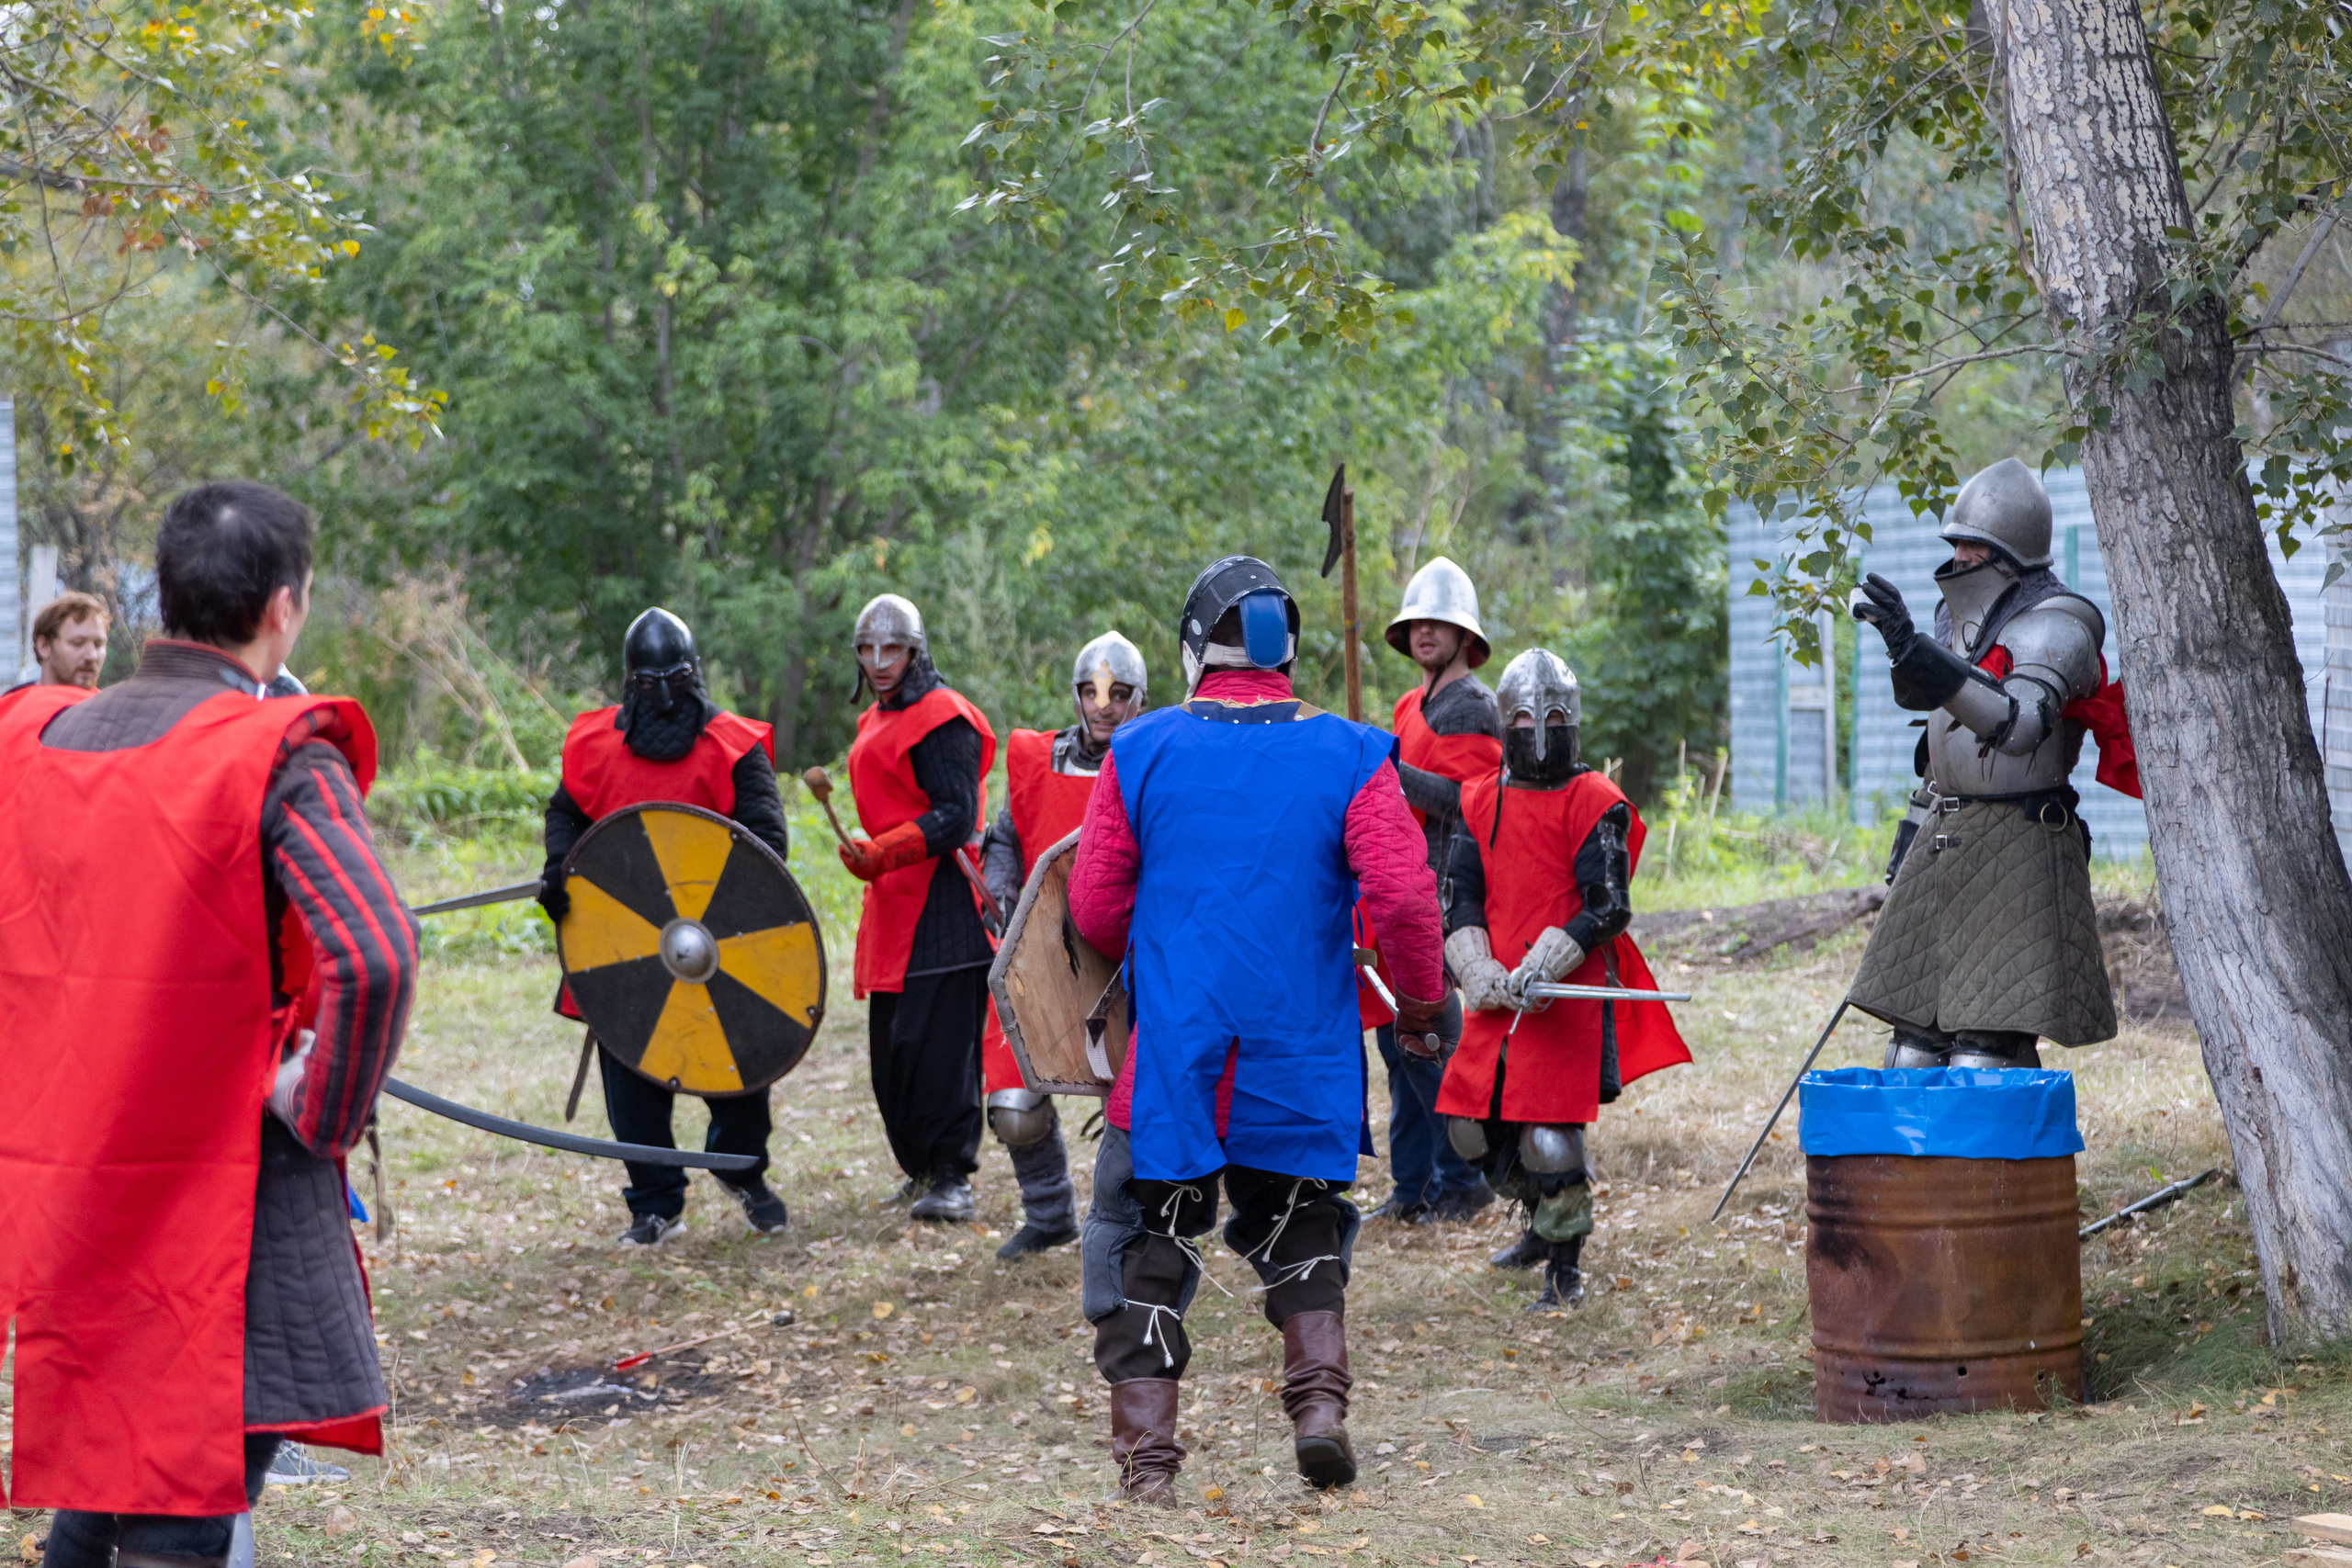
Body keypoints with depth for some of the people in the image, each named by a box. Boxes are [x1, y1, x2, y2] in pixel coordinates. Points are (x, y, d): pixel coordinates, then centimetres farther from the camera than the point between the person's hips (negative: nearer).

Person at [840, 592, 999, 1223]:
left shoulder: (940, 717, -10)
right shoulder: (875, 721, 20)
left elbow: (956, 816, -18)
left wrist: (882, 854, -28)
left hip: (940, 904, -10)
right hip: (893, 905, 10)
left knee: (935, 1041, -14)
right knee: (891, 1046, 9)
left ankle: (951, 1177, -14)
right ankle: (921, 1167, 19)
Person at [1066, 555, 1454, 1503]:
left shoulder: (1140, 750, 0)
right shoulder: (1346, 756, -3)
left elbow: (1094, 909, 4)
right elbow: (1405, 897, -11)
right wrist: (1422, 1006, 5)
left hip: (1172, 1052, -1)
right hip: (1303, 1059, 1)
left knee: (1148, 1241, 11)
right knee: (1301, 1223, 21)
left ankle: (1147, 1454, 6)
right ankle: (1320, 1401, 3)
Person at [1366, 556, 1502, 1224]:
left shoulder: (1470, 705, -8)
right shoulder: (1413, 706, 20)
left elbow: (1467, 799, -19)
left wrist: (1390, 770, -23)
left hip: (1439, 891, -10)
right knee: (1396, 1030, 9)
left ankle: (1463, 1179, -3)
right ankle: (1414, 1186, 14)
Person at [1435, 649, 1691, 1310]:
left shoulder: (1597, 805, -4)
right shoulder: (1481, 802, 11)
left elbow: (1607, 909, -10)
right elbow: (1460, 901, 7)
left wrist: (1544, 964, -22)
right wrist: (1480, 974, -10)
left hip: (1570, 996, -5)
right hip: (1495, 999, 5)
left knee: (1550, 1135, -10)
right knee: (1473, 1127, 9)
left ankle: (1565, 1267, 6)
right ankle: (1543, 1220, 35)